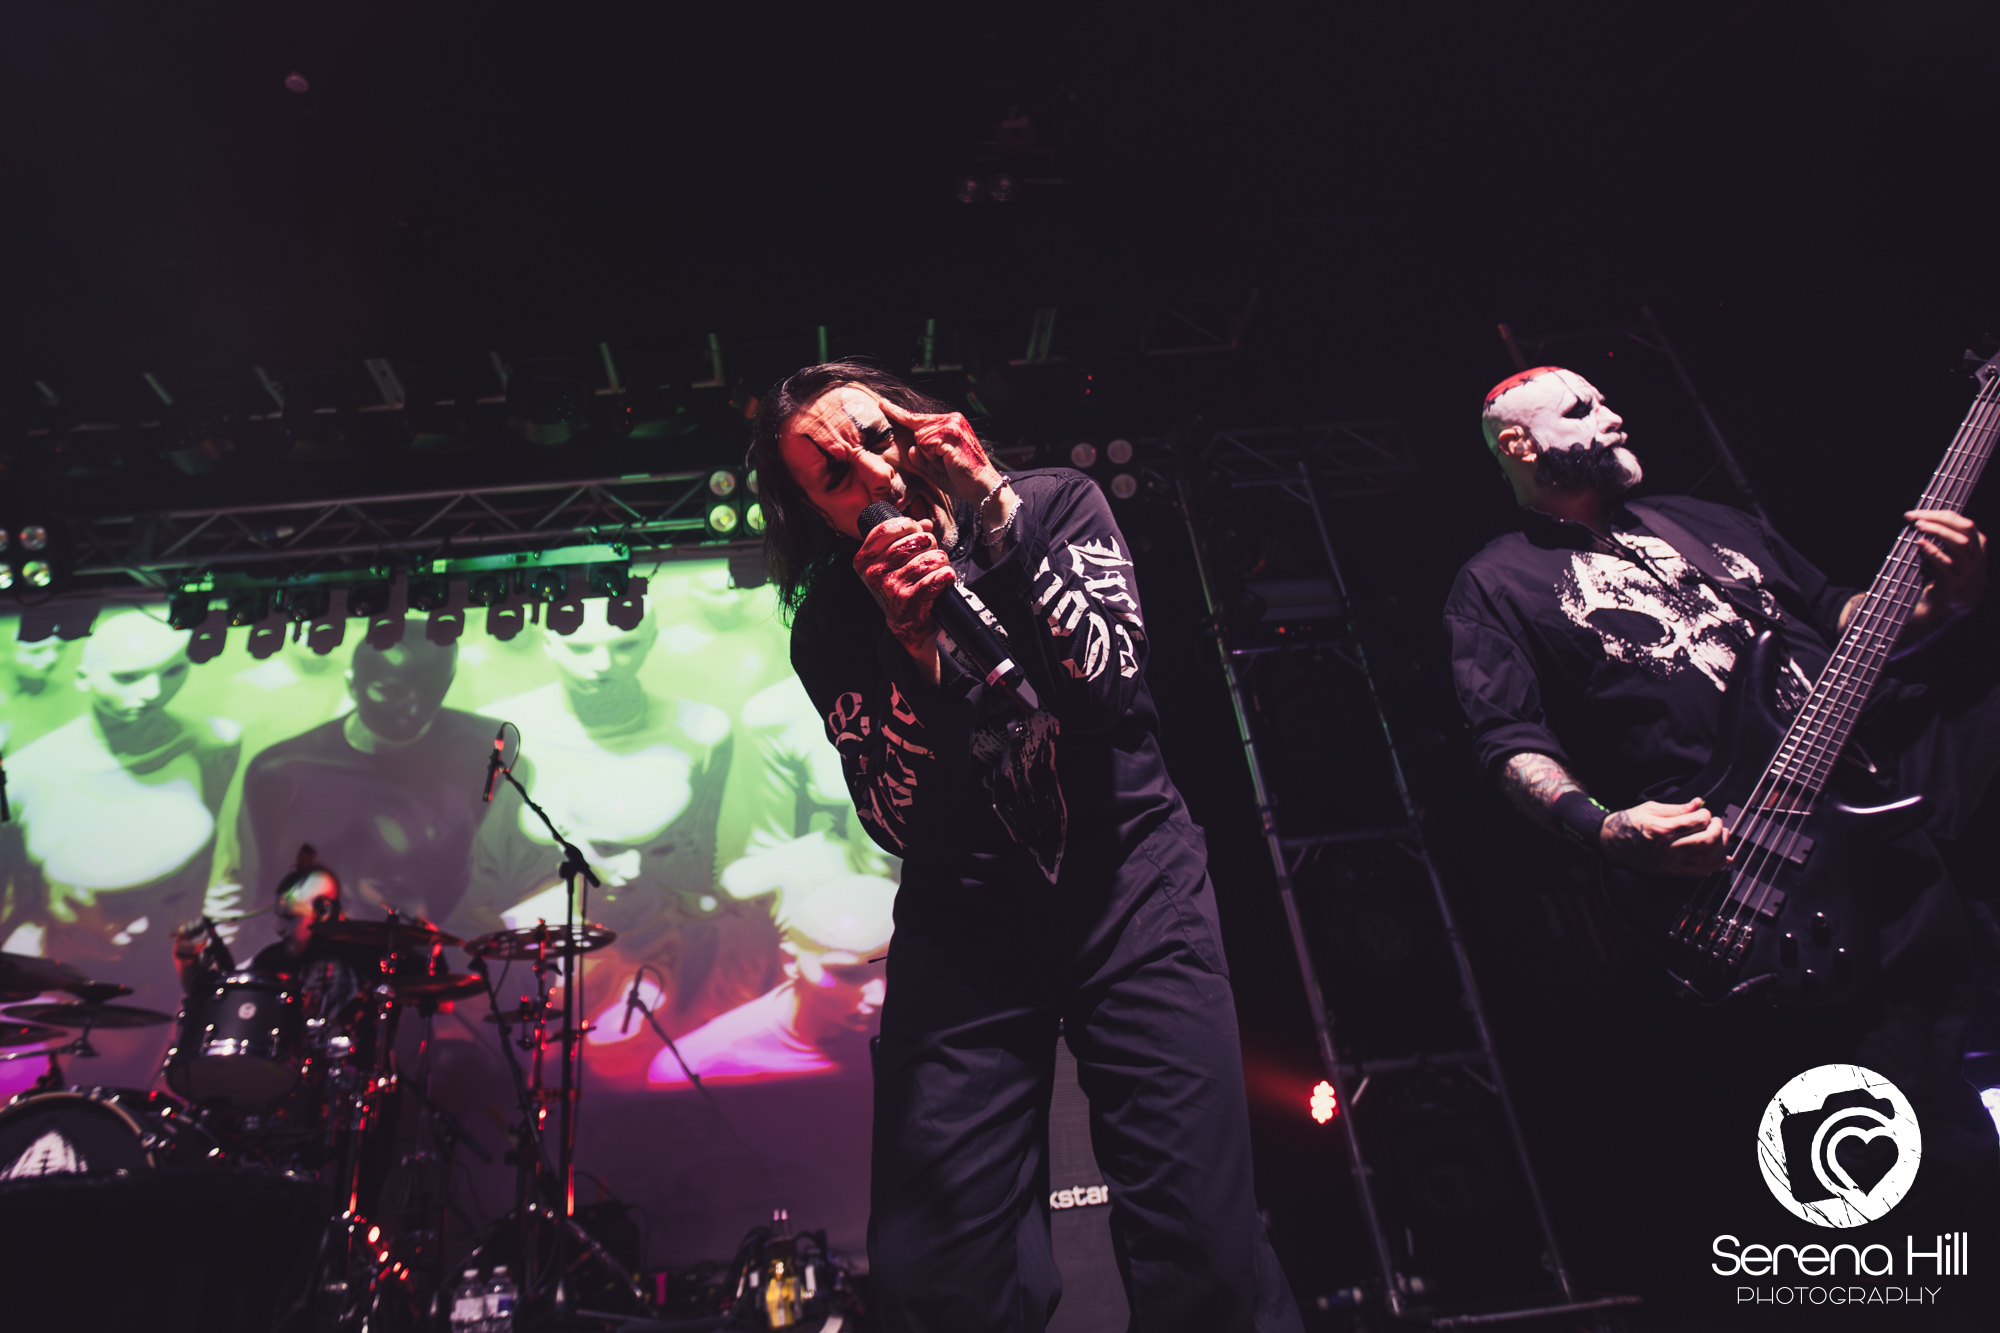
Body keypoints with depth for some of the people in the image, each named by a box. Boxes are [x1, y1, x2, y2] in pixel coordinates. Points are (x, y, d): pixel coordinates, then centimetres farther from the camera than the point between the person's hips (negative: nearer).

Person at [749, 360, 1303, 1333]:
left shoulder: (1055, 502, 2)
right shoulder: (831, 629, 2)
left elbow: (1107, 686, -10)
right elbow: (902, 828, -5)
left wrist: (994, 509, -15)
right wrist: (912, 645, -19)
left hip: (1129, 875, 0)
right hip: (965, 913, 1)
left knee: (1204, 1255, -14)